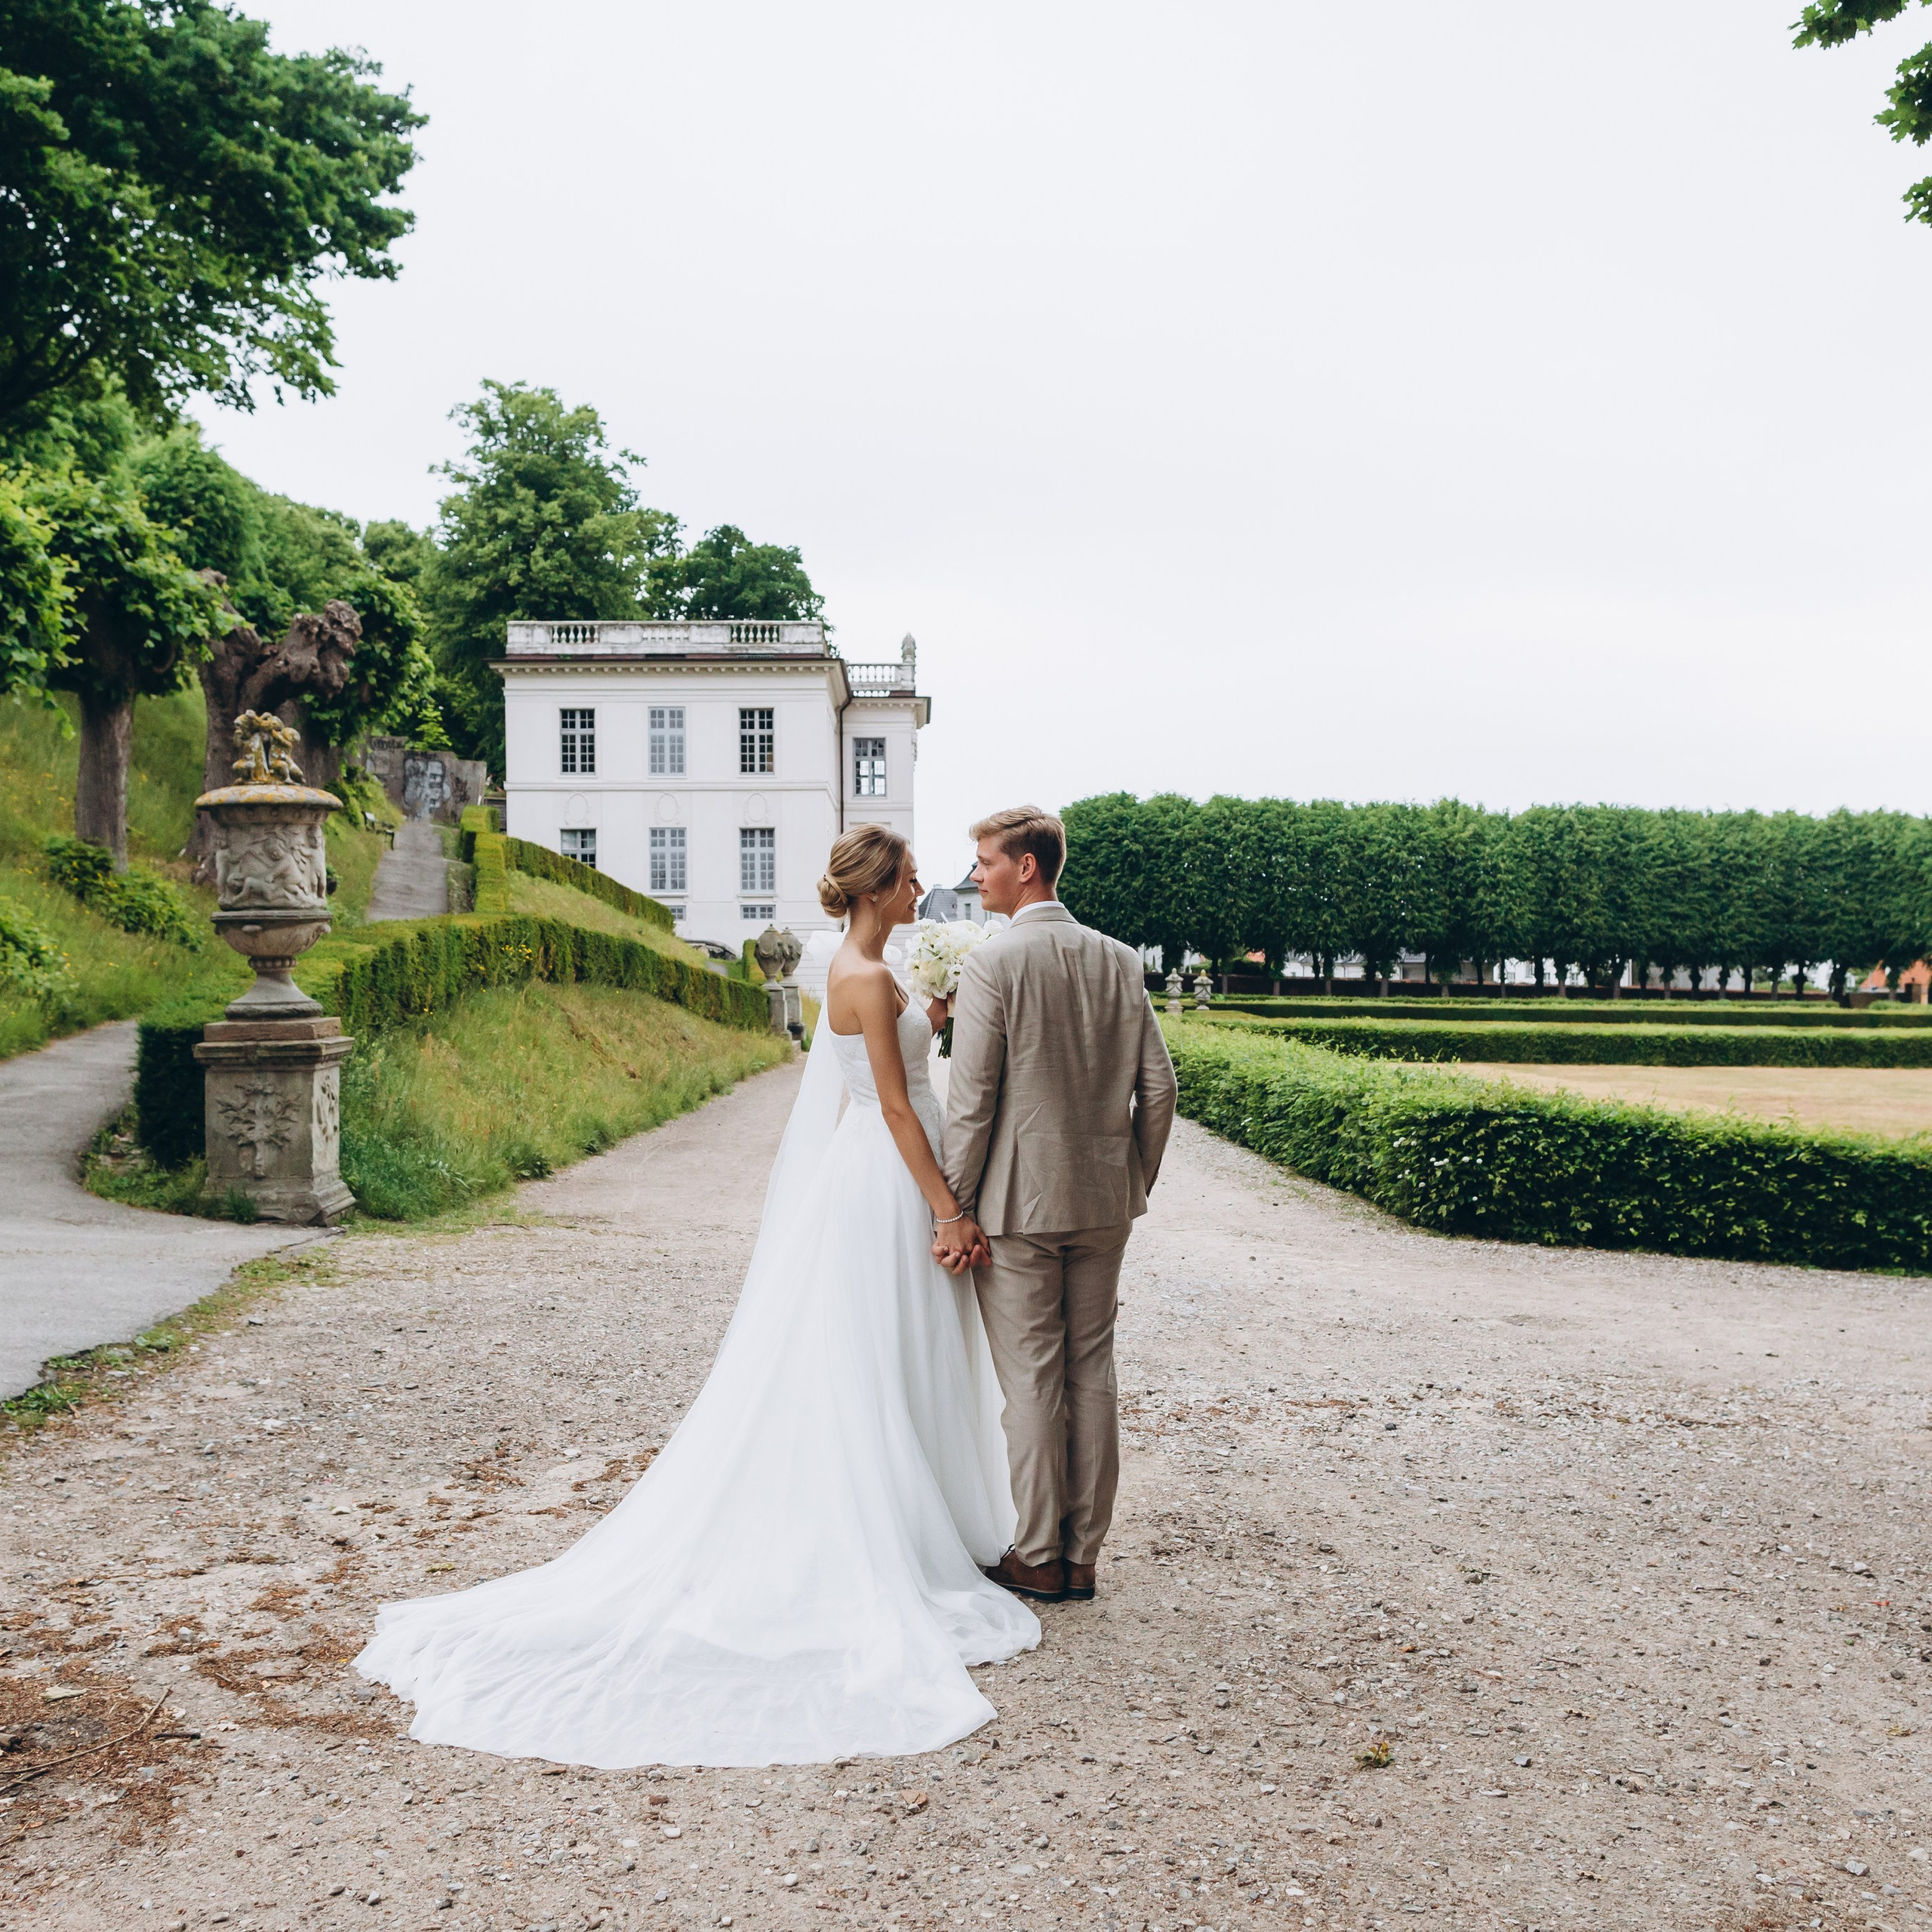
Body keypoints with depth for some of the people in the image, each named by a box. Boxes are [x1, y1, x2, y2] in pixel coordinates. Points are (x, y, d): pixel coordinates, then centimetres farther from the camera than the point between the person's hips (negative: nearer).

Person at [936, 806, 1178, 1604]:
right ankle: (1083, 1554, 23)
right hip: (1103, 1204, 6)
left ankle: (1040, 1560, 16)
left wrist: (955, 1210, -8)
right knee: (1092, 1373, 12)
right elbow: (1158, 1088, 5)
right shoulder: (1119, 960, 4)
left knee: (1032, 1381, 5)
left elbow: (971, 1098, -15)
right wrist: (1135, 1186, 15)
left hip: (1019, 1206, -5)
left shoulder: (993, 962, -12)